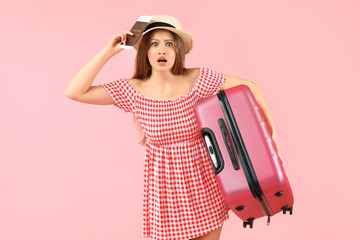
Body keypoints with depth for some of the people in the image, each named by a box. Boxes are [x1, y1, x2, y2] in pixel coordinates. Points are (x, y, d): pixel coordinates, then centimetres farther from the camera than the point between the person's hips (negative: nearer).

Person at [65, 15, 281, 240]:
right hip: (164, 185, 0)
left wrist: (271, 132, -6)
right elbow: (74, 92, -13)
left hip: (204, 181, 1)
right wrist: (108, 51, -14)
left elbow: (250, 87, -5)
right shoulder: (133, 90, -9)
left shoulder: (199, 78, -12)